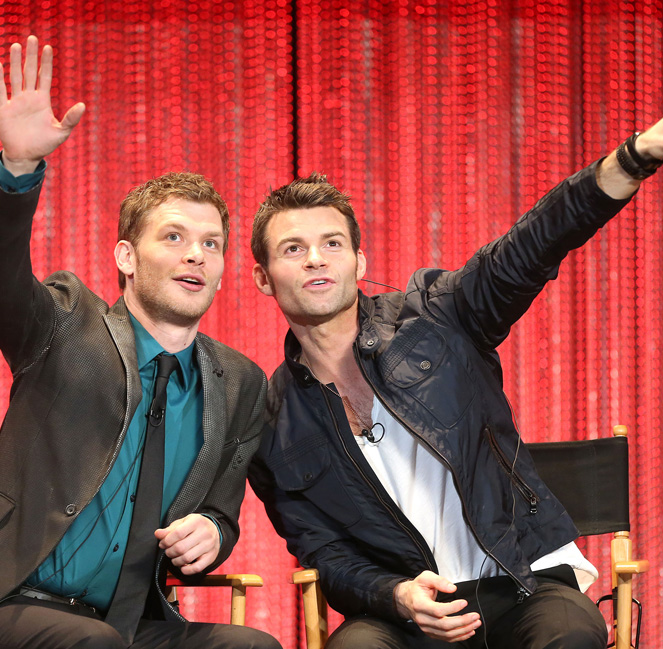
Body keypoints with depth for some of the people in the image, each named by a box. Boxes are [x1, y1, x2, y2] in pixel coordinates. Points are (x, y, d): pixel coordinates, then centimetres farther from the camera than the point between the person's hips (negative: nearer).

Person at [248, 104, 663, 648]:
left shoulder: (430, 317, 3)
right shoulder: (273, 421, 5)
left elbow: (530, 249, -13)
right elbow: (323, 553, 5)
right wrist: (397, 597, -18)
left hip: (520, 584, 1)